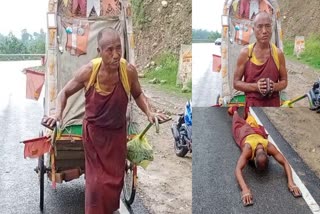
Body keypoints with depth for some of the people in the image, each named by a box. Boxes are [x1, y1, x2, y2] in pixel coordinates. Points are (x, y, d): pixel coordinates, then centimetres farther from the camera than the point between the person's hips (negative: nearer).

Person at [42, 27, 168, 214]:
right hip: (93, 132, -1)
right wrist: (58, 113, -20)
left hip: (118, 132, 2)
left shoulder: (129, 70, -18)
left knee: (116, 177, 15)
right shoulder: (88, 71, -20)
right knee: (97, 180, 3)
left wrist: (149, 112, -13)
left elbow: (138, 94, 3)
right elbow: (65, 92, -3)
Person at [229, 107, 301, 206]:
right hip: (244, 134, -2)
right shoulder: (248, 149, -55)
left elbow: (285, 163, -48)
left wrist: (291, 182, -64)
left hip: (257, 133, 2)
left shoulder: (269, 147, -49)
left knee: (252, 124, 38)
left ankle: (247, 112, 69)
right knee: (238, 123, 34)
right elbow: (238, 169, -65)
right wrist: (245, 189, -82)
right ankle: (235, 111, 64)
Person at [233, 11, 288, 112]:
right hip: (252, 104, -1)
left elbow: (284, 81, 11)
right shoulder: (245, 53, -3)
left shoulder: (278, 53, 1)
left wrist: (274, 87, -11)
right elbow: (236, 83, 0)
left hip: (273, 105, 1)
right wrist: (256, 86, -15)